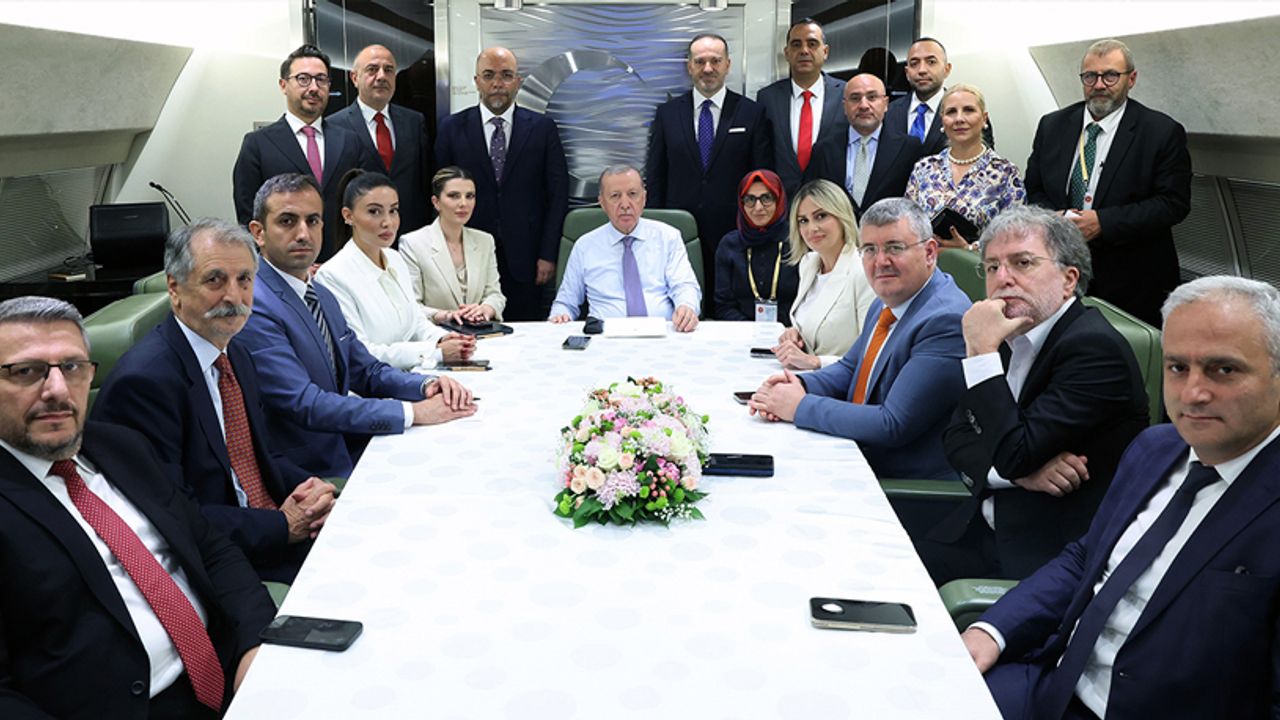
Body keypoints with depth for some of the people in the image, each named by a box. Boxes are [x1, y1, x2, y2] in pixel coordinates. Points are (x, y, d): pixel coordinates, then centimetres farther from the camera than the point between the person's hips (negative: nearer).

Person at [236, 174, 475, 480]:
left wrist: (426, 385, -4)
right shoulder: (253, 308, -16)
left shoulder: (323, 296, 14)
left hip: (351, 453, 8)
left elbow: (366, 372, 17)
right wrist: (413, 412, -23)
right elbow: (305, 405, -22)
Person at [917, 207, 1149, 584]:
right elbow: (956, 438, 7)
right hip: (984, 528, 7)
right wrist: (1022, 472, -11)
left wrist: (982, 351, -20)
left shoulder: (1095, 347, -15)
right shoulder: (1009, 335, 8)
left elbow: (1013, 454, -21)